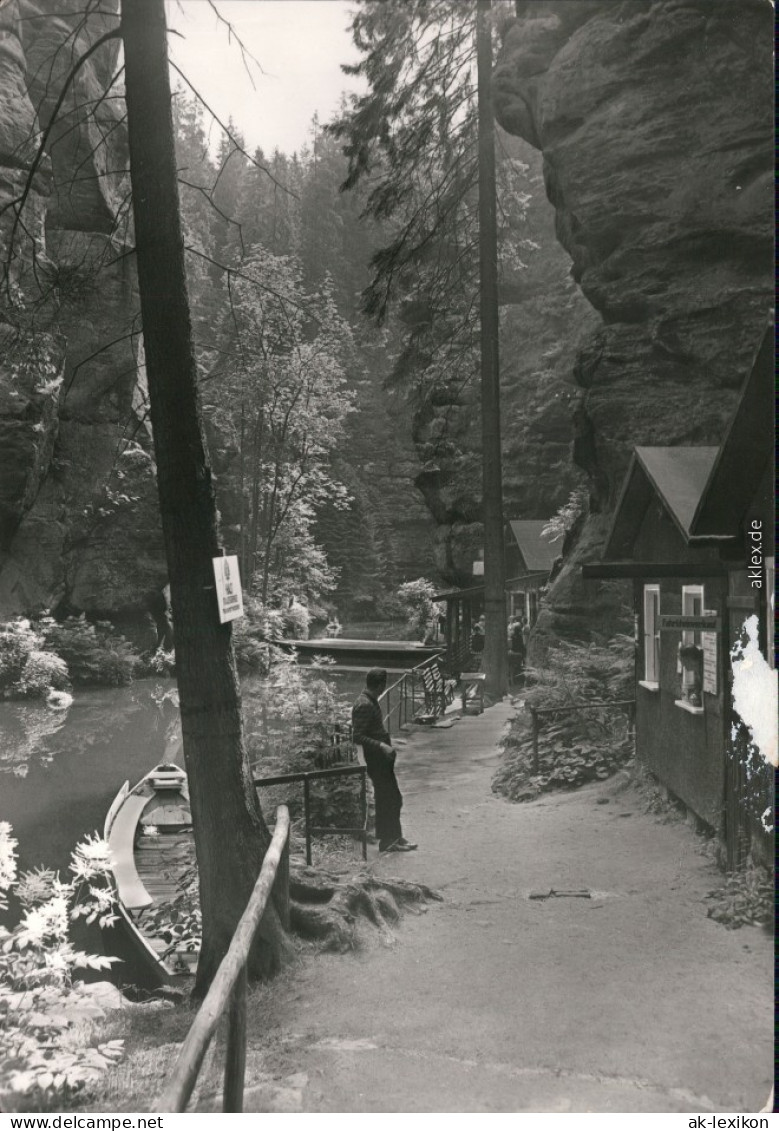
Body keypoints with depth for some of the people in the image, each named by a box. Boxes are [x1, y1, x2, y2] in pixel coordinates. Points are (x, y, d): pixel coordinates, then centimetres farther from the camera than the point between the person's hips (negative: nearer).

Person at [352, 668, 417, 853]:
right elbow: (358, 736, -25)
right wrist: (381, 745, -30)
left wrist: (388, 745, 23)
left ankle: (395, 837, 26)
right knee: (386, 800, -1)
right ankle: (387, 842, 8)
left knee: (394, 799, 16)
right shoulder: (364, 705, -21)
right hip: (376, 761, -10)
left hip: (383, 759, 10)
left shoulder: (371, 701, 10)